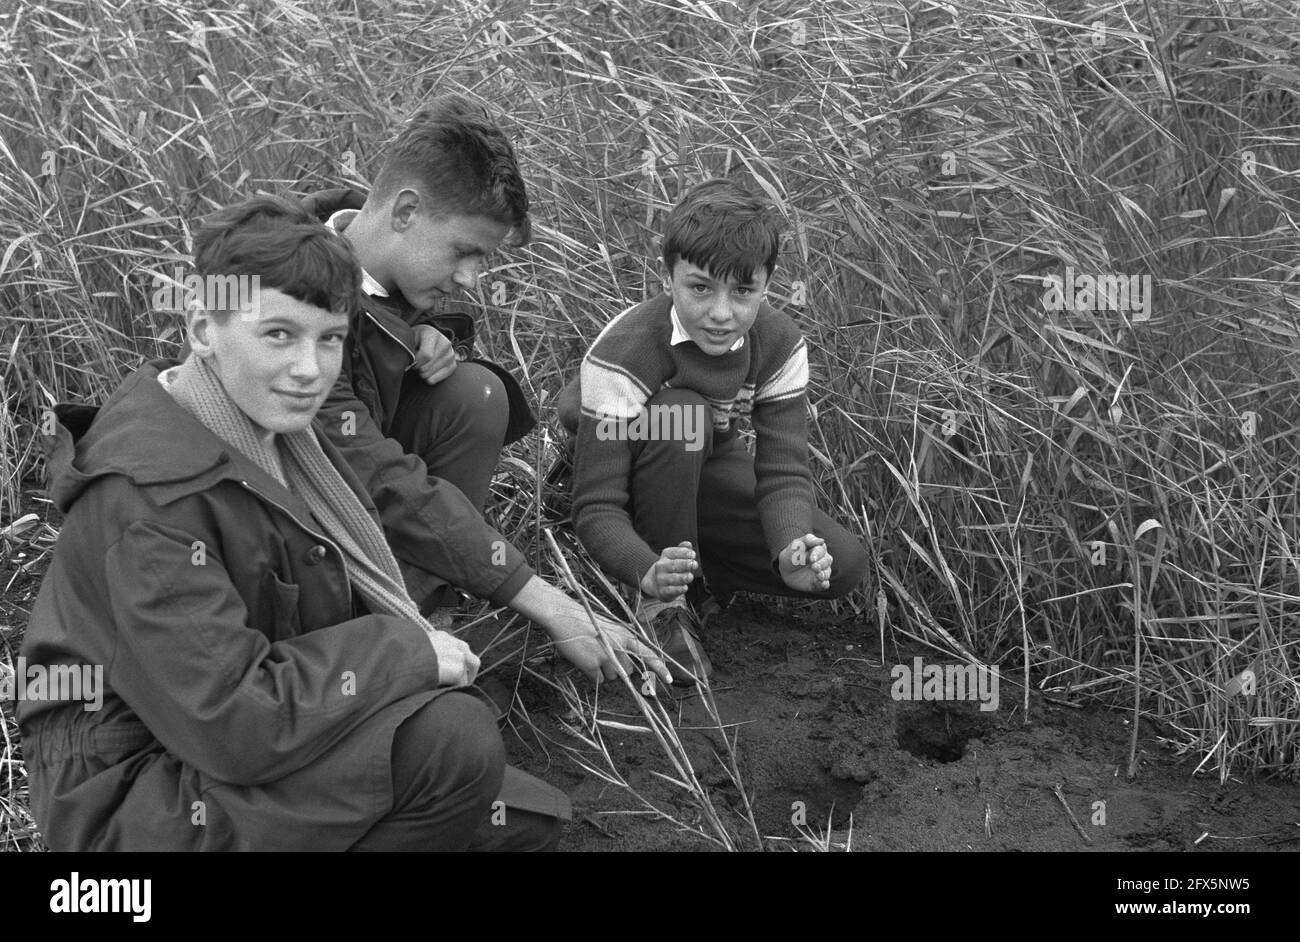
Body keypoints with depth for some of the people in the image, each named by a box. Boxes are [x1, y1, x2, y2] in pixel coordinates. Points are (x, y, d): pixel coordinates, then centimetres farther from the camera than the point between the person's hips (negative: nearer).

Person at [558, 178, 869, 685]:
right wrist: (650, 574, -55)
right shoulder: (620, 357, -34)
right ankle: (665, 602, -22)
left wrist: (793, 552, -44)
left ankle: (695, 571, 3)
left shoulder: (780, 344, -20)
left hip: (707, 468, 4)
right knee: (681, 414, -39)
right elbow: (597, 507, -34)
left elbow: (784, 471, -22)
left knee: (842, 566, -16)